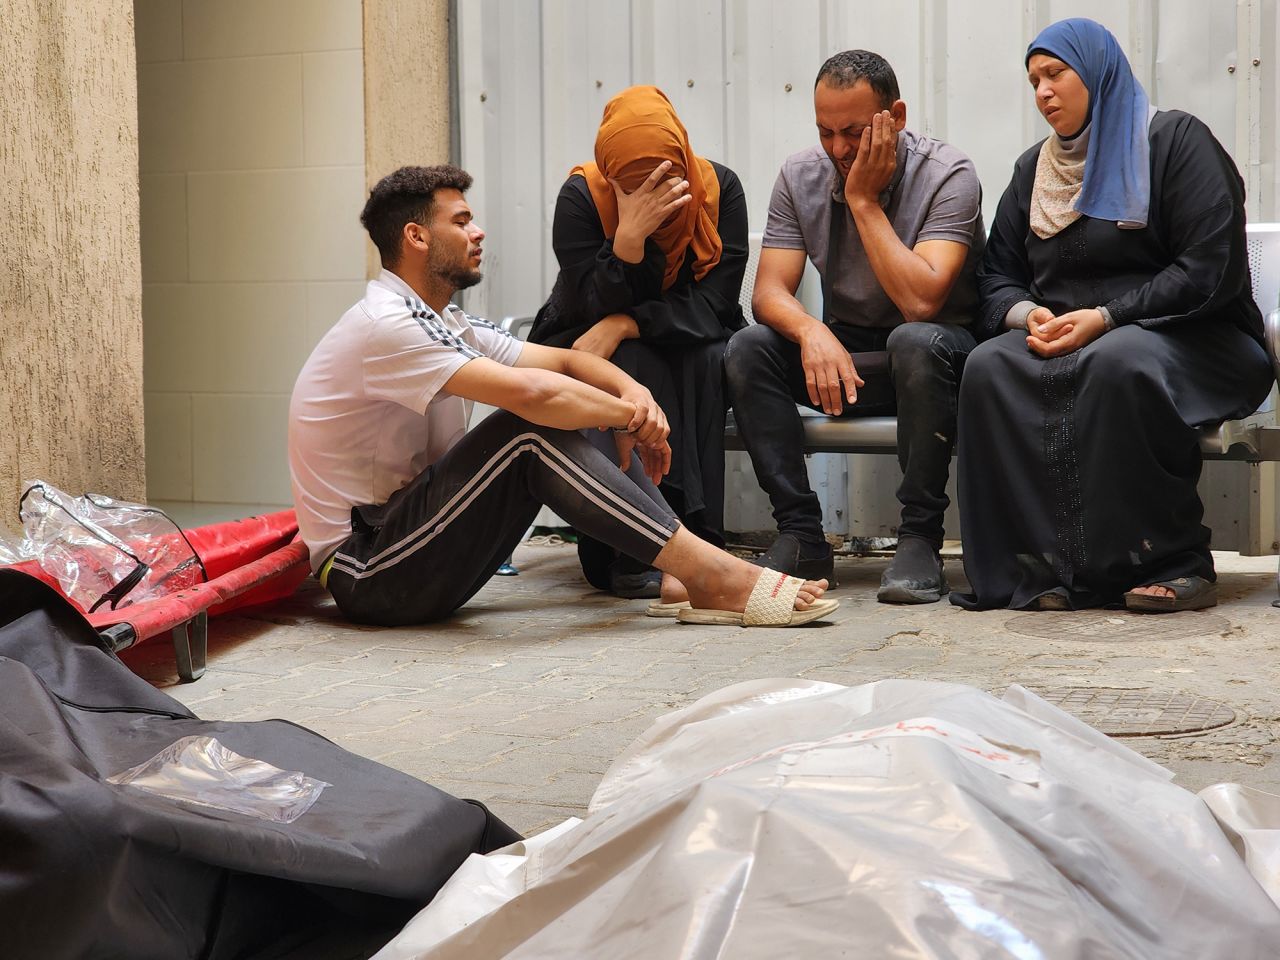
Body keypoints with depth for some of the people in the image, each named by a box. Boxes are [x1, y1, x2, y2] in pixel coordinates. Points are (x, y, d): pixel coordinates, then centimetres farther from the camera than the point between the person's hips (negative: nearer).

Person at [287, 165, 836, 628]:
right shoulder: (385, 327, -18)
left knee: (568, 412, 1)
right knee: (532, 427, -25)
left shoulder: (441, 324, 14)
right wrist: (629, 414, -14)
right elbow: (528, 391, -29)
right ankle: (708, 576, -26)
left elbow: (565, 360, 14)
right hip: (365, 574, -10)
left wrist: (633, 392, -7)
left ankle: (682, 580, -11)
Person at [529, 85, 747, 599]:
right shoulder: (581, 196, -19)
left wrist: (624, 326, -32)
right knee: (640, 365, -34)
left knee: (710, 359, -31)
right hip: (579, 352, -2)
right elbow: (597, 308, -24)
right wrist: (629, 235, -39)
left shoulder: (719, 187, -13)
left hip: (686, 349, 2)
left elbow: (714, 303, -19)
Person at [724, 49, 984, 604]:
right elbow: (769, 292, -9)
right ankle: (800, 535, -20)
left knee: (918, 341, -39)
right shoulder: (800, 177, -1)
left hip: (932, 356, -4)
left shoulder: (948, 177, -16)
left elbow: (920, 302, -29)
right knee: (748, 348, -22)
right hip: (845, 355, 4)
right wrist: (812, 332, -32)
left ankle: (919, 538, -30)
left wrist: (865, 200, -24)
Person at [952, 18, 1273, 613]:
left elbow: (1211, 270, -12)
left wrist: (1105, 318, -19)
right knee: (989, 368, -26)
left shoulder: (1176, 141, -1)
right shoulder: (1032, 169, 19)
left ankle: (1174, 562, -30)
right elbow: (998, 276, 18)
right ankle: (1056, 564, -30)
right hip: (1062, 343, 5)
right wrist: (1026, 313, -7)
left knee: (1119, 360, -40)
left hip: (1192, 340, -5)